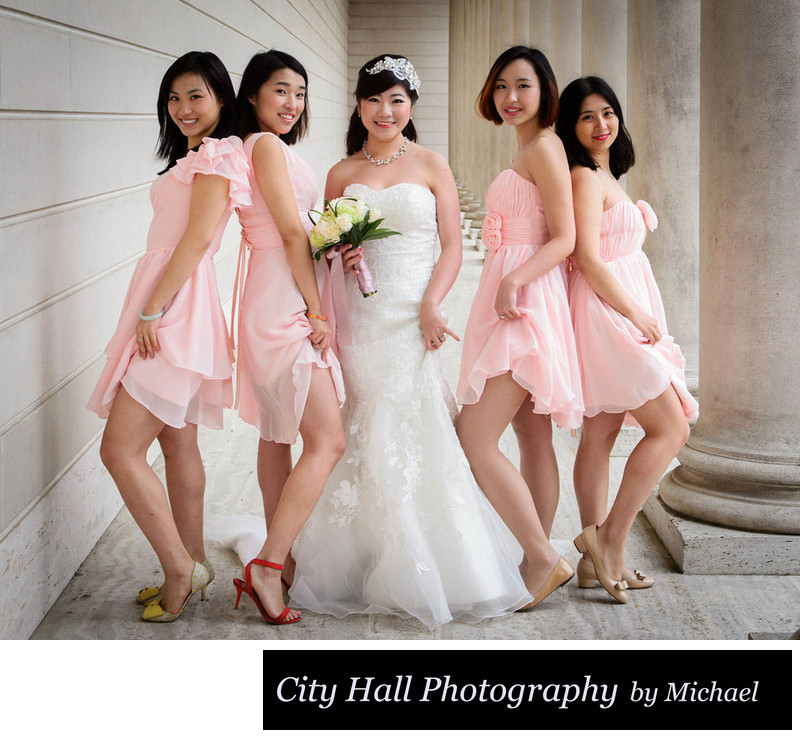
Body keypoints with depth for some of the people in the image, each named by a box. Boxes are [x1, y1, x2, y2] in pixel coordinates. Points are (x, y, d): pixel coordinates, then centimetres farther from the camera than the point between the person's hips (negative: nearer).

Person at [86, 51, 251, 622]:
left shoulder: (217, 153, -8)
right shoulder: (196, 156, 22)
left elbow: (198, 238, -17)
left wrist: (154, 310, -20)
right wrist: (153, 310, 13)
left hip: (176, 308, -10)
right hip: (170, 310, 10)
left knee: (121, 450, -11)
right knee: (178, 443, 13)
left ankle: (181, 570, -3)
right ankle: (193, 565, 21)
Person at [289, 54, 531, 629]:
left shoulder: (431, 166, 6)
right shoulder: (342, 174, 12)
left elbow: (453, 247, 2)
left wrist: (431, 306, -12)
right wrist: (340, 257, -5)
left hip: (415, 316, -2)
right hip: (363, 317, 2)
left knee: (415, 435, -7)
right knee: (374, 436, 0)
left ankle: (437, 573, 5)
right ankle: (378, 569, 11)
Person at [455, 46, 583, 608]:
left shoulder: (544, 146, -8)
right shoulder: (526, 151, 21)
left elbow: (564, 238, -15)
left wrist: (515, 280, -27)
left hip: (527, 304, -10)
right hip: (513, 308, 10)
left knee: (475, 440, -14)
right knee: (533, 440, 11)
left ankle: (545, 560, -8)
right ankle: (541, 562, 17)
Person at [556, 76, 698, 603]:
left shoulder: (605, 177, 18)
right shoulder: (585, 177, -12)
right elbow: (588, 259, -19)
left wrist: (638, 315, 14)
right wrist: (636, 313, -13)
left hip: (619, 318, 9)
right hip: (606, 317, -9)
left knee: (600, 437, 8)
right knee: (670, 429, -9)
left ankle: (597, 562, 12)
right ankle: (609, 538, -5)